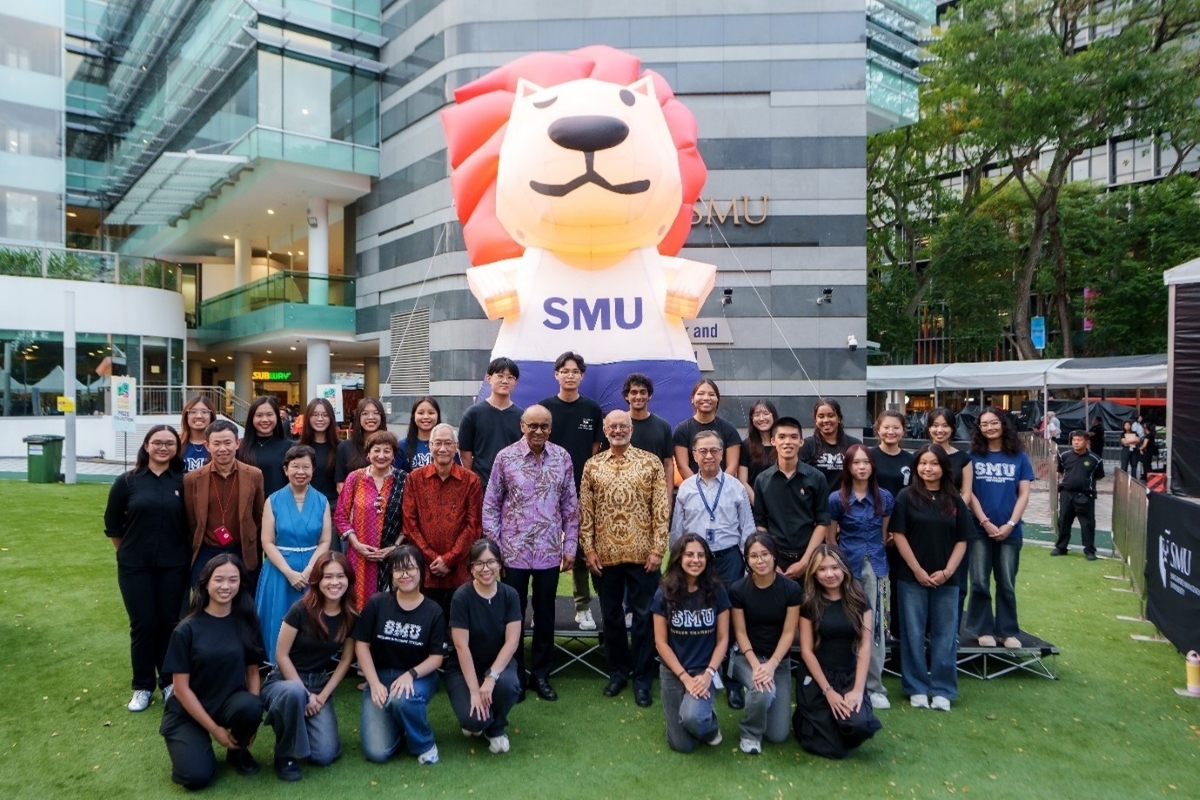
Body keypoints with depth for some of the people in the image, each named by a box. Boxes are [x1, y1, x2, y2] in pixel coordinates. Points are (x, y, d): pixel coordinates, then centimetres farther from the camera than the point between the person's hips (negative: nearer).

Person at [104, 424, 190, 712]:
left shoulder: (183, 482, -3)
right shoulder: (127, 482, -2)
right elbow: (112, 524, 7)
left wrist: (185, 553, 6)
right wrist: (128, 551, 10)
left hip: (173, 566, 0)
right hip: (135, 566, 0)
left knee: (170, 623, 8)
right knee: (143, 625, 5)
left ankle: (169, 682, 24)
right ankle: (143, 687, 20)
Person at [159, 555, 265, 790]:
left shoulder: (246, 623, -5)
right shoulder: (187, 629, -13)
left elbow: (252, 671, 1)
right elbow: (181, 688, -11)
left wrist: (253, 715, -14)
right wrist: (215, 729, -13)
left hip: (230, 702, 2)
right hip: (188, 712, -2)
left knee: (250, 707, -32)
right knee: (197, 777, -21)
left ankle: (238, 751, 1)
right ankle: (194, 743, 14)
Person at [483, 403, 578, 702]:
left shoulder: (562, 457, 0)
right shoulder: (505, 457, -5)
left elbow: (570, 505, 5)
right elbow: (491, 504, 0)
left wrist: (570, 546, 4)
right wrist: (493, 545, -4)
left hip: (549, 551, 2)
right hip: (514, 550, -1)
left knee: (545, 614, 12)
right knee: (514, 614, 9)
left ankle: (541, 675, 28)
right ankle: (515, 676, 24)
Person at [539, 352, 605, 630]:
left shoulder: (592, 409, 4)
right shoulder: (544, 407, 1)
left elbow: (596, 450, 8)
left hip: (582, 489, 1)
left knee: (581, 549, 7)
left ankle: (583, 607, 16)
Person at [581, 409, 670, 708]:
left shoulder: (651, 463, 0)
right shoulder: (592, 466, 5)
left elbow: (661, 509, -3)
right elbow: (585, 511, 6)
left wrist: (657, 549, -8)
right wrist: (589, 549, -1)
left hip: (642, 554, -2)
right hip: (605, 556, 2)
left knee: (644, 616, 6)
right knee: (611, 615, 13)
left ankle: (642, 678, 18)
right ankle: (618, 670, 29)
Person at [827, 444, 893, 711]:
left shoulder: (884, 497, 3)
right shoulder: (837, 498, -3)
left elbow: (885, 533, 12)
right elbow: (831, 538, 3)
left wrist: (878, 557, 10)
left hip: (876, 566, 2)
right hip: (847, 566, -2)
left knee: (875, 626, 2)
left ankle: (874, 687, 13)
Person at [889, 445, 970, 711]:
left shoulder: (955, 500, 5)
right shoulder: (906, 497, -2)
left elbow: (962, 540, 5)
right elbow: (899, 535, -5)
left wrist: (947, 572, -6)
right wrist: (918, 570, -10)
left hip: (946, 579, 2)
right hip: (912, 577, -2)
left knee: (945, 635, 7)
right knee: (913, 634, 5)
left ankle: (943, 690, 19)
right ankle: (916, 688, 16)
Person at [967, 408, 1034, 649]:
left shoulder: (1019, 457, 5)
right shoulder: (973, 456, 2)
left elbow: (1023, 494, 2)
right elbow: (969, 493, -2)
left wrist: (1010, 524, -9)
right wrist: (986, 523, -10)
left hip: (1010, 531, 1)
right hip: (979, 529, -1)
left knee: (1007, 584, 8)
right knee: (980, 583, 2)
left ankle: (1009, 631, 18)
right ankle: (984, 630, 13)